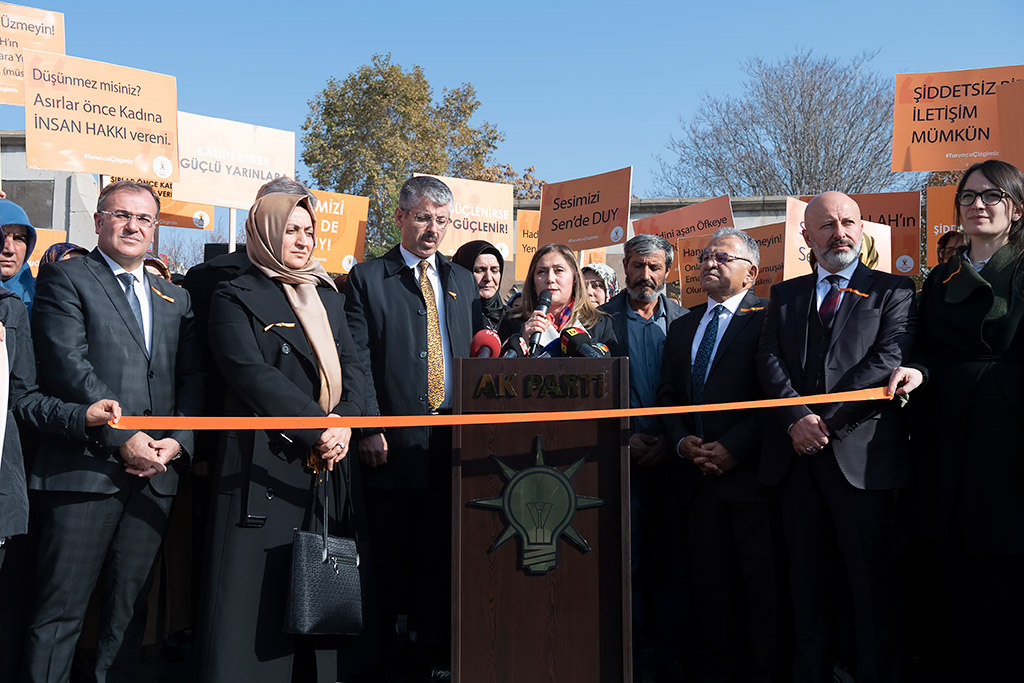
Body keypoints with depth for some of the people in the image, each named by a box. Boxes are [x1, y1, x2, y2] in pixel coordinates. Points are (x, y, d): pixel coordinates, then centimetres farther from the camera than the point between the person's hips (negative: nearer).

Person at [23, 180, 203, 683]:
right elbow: (67, 364, -10)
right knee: (60, 608, 1)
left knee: (129, 606, 12)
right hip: (85, 467, -5)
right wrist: (122, 438, -15)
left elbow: (192, 378, 11)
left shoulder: (176, 298, 18)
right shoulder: (65, 277, 3)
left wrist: (177, 440, -6)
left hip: (155, 472, 5)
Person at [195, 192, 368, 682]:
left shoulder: (329, 298, 18)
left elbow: (352, 366, 11)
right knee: (256, 593, -3)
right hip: (265, 468, -5)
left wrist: (345, 422, -9)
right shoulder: (236, 298, -1)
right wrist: (317, 426, -19)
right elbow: (251, 373, -13)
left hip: (327, 467, 6)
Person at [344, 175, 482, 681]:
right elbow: (357, 360, -5)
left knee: (440, 554, 10)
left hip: (453, 442, 4)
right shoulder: (367, 278, 2)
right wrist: (369, 428, -13)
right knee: (390, 558, 5)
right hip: (394, 444, -3)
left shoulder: (462, 281, 16)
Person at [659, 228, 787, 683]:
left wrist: (733, 447, -16)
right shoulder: (682, 328, 18)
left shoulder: (769, 318, -3)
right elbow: (668, 395, 16)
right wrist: (682, 441, -2)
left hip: (751, 472, -5)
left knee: (762, 581, 2)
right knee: (708, 579, 11)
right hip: (698, 474, 6)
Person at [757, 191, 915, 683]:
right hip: (798, 455, 3)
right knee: (806, 582, 10)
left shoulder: (893, 290, 7)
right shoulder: (784, 295, 17)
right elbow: (769, 360, 5)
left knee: (872, 583, 2)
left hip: (862, 454, -3)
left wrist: (826, 420, -13)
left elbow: (889, 360, -7)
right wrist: (797, 418, -12)